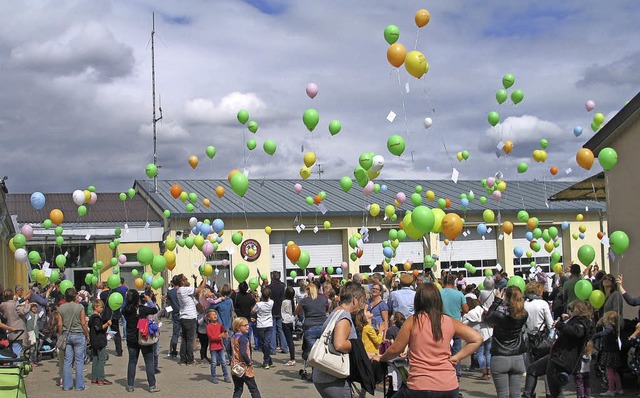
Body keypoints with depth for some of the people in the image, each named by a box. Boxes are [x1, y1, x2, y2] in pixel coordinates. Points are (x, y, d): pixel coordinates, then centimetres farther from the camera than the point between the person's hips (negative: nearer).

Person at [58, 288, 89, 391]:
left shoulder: (61, 308, 2)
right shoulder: (80, 307, -9)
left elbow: (60, 324, 3)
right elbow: (83, 323, -9)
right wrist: (87, 335, 2)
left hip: (66, 335, 4)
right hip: (79, 335, -4)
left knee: (67, 361, 8)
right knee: (79, 361, 2)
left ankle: (67, 385, 11)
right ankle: (79, 385, 4)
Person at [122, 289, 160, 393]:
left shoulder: (125, 310, -9)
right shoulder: (143, 309, -18)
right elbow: (155, 310, -2)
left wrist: (142, 302, 13)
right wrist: (149, 300, 11)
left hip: (131, 340, 4)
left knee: (132, 362, 14)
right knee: (149, 362, 5)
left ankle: (130, 386, 18)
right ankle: (152, 386, 7)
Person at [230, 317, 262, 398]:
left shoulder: (232, 338, 6)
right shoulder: (243, 338, -19)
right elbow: (243, 353, -28)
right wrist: (249, 362, -16)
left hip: (235, 366, 7)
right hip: (244, 367, -7)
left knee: (237, 390, 12)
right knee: (253, 389, 6)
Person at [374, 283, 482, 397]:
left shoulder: (412, 321, -3)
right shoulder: (449, 321, 4)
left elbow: (395, 350, 3)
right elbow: (477, 339, 3)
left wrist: (381, 358, 22)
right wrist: (457, 357, 5)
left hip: (420, 387, -3)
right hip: (449, 386, 3)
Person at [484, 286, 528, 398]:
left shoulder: (499, 315, -16)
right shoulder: (523, 315, -7)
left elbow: (487, 318, 4)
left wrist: (497, 300, 7)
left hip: (500, 359, -3)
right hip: (517, 359, 3)